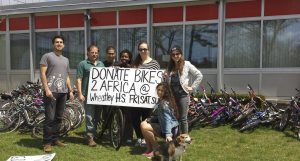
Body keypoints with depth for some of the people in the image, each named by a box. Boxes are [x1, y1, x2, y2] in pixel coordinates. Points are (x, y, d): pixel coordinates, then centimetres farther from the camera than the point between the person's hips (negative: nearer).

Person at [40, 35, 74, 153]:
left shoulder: (66, 60, 22)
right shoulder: (47, 56, 2)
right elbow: (43, 74, -5)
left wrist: (70, 91, 15)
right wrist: (46, 89, -15)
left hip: (63, 92, 6)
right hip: (51, 91, -6)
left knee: (58, 118, 9)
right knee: (50, 118, -8)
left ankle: (55, 139, 19)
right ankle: (47, 142, -1)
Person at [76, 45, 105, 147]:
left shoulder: (101, 64, 19)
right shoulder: (83, 64, 3)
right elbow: (78, 80, -3)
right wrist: (80, 94, -11)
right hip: (88, 95, -5)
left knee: (97, 116, 9)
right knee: (90, 116, -8)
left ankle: (94, 134, 20)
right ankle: (90, 137, -4)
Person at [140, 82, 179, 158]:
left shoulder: (165, 104, -23)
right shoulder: (161, 100, 8)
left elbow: (167, 119, -31)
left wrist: (168, 134, -38)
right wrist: (149, 119, 3)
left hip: (169, 128, -10)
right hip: (162, 124, 10)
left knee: (145, 128, -20)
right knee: (143, 124, 7)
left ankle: (156, 148, -2)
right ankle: (149, 149, 10)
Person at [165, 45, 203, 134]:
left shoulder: (186, 64, -1)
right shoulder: (170, 66, 14)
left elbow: (199, 75, -3)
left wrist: (192, 87, -5)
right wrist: (165, 77, -2)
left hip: (183, 95, -4)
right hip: (172, 95, 5)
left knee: (183, 118, 1)